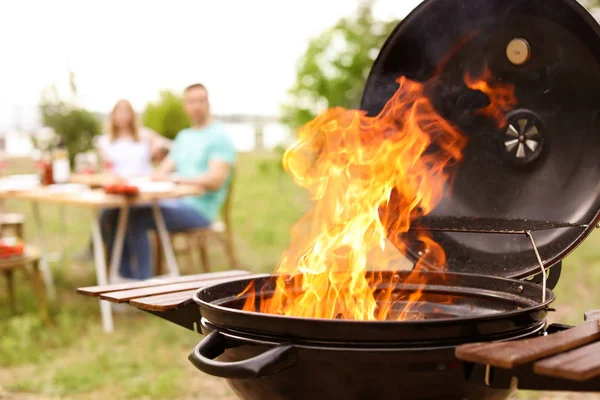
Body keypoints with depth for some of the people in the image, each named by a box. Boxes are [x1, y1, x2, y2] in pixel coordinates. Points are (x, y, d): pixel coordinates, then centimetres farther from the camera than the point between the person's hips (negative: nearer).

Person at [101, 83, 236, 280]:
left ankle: (144, 282, -18)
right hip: (176, 201, 8)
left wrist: (176, 178, -18)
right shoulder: (183, 136, 23)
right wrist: (159, 174, -6)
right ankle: (126, 276, -4)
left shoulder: (219, 136, -4)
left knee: (137, 217, -27)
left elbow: (215, 181, -16)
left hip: (198, 208, -8)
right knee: (114, 213, -7)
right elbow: (162, 171, 19)